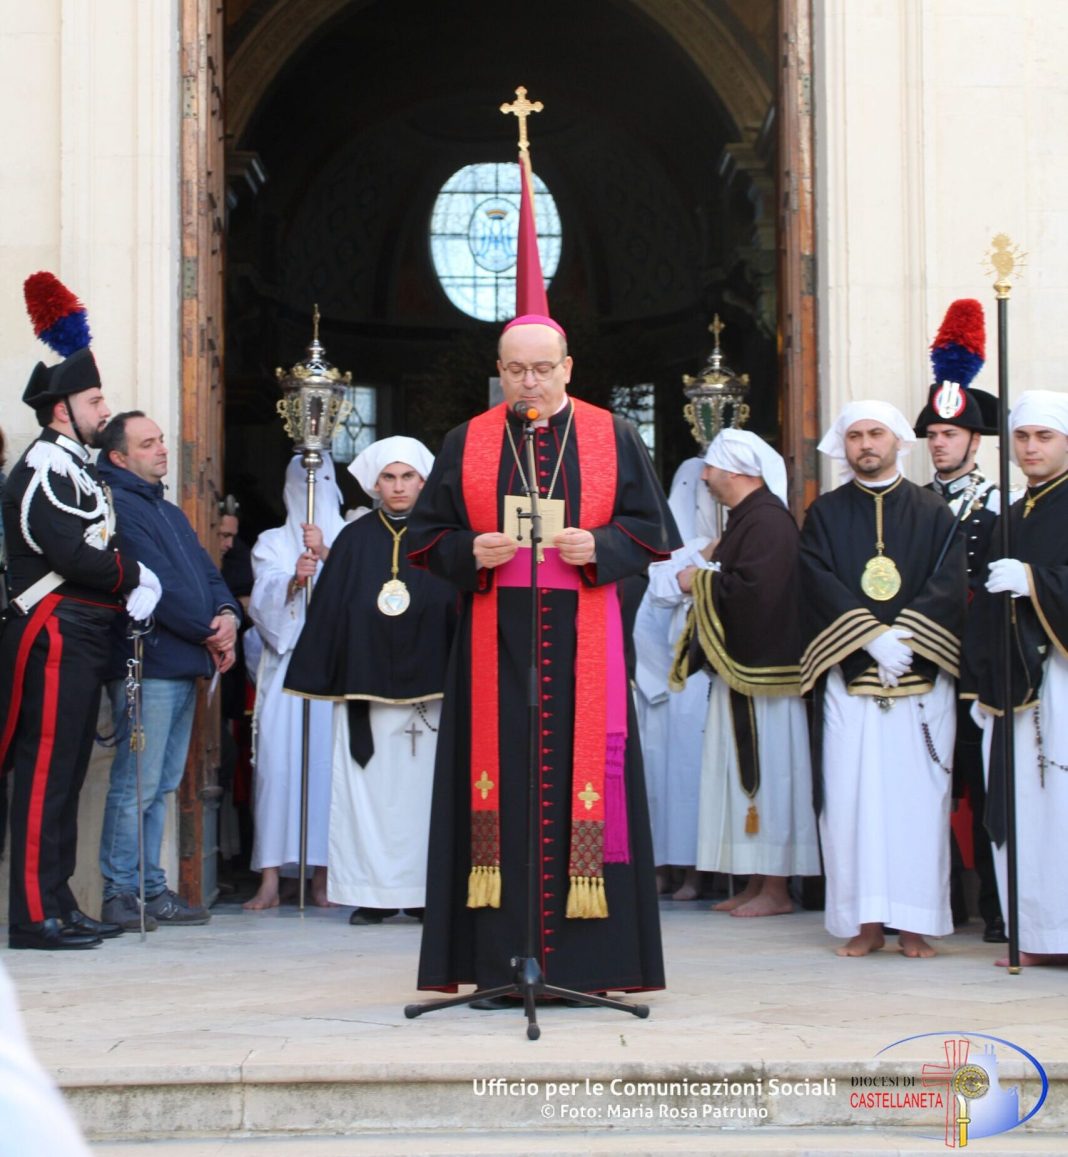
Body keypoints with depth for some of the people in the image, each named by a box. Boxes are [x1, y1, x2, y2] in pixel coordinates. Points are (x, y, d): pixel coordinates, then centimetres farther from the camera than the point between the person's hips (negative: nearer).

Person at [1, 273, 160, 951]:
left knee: (66, 771, 12)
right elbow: (74, 556, -21)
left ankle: (58, 904, 18)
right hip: (56, 636, -10)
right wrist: (135, 576, -8)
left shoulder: (76, 467, 19)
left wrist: (124, 571, -1)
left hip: (82, 639, 10)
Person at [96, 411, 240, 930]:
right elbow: (155, 585, -16)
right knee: (137, 784, -8)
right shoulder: (118, 506, -9)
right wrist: (209, 631, -9)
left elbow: (206, 571, 19)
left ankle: (151, 889, 15)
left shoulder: (168, 511, 23)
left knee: (161, 786, 11)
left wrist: (227, 614, -1)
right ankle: (121, 893, -3)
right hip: (148, 665, -10)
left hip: (185, 665, 10)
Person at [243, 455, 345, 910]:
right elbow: (262, 603, 1)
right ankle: (270, 878, -9)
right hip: (285, 666, 0)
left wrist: (326, 555, -19)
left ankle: (322, 874, -1)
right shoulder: (272, 543, 16)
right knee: (276, 763, -9)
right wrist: (293, 581, -19)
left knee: (329, 763, -7)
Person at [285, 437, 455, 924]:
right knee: (369, 785, -1)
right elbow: (329, 610, 7)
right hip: (366, 683, 1)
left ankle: (426, 888, 5)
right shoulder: (354, 540, 8)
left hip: (427, 684, -1)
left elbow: (459, 609, 4)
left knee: (423, 785, -1)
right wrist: (325, 679, 1)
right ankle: (374, 892, 4)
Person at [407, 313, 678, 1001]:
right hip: (494, 641, 1)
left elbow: (651, 529, 7)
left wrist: (597, 548, -11)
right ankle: (499, 960, 0)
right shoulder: (466, 445, 11)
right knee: (500, 783, -4)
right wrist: (473, 553, -10)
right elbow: (429, 536, 11)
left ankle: (584, 958, 1)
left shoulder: (614, 439, 8)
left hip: (583, 641, -1)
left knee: (579, 782, -4)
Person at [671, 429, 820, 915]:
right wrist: (712, 566, 5)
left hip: (761, 670, -11)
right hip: (740, 668, 11)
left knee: (765, 774, -6)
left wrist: (700, 579, -14)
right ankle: (757, 883, 17)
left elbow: (753, 588, -27)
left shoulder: (767, 519, -15)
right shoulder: (747, 516, 17)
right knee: (748, 774, 12)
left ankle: (776, 889, 0)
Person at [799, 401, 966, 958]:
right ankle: (864, 922, 2)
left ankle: (915, 922, 3)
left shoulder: (934, 513, 11)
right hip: (847, 677, 0)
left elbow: (949, 584, -1)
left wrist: (904, 636, -15)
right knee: (850, 799, -4)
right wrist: (872, 636, -14)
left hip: (923, 676, 0)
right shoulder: (824, 514, 11)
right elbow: (819, 583, -2)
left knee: (918, 798, -3)